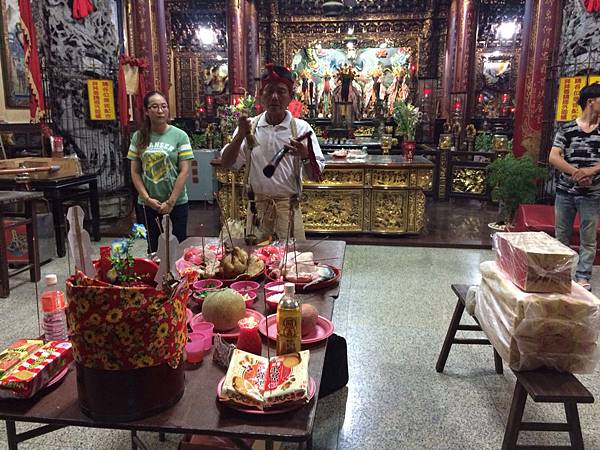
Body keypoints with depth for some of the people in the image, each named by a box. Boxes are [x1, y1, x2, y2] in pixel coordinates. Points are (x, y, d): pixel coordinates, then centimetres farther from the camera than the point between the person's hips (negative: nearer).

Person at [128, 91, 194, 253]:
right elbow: (135, 172, 3)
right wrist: (147, 199, -7)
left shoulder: (179, 136, -6)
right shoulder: (138, 137, 2)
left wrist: (171, 202, -11)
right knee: (154, 247, 13)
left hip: (177, 203, -2)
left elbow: (184, 171, -8)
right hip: (148, 204, 2)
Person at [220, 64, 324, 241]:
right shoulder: (249, 126, 3)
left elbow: (315, 175, -4)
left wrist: (305, 156, -24)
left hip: (288, 208, -1)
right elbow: (227, 163, -2)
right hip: (256, 207, 1)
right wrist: (240, 136, -17)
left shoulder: (301, 128, -2)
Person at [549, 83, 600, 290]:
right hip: (565, 191, 0)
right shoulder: (566, 130, 0)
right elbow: (554, 157, -8)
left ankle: (583, 277, 14)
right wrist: (575, 172, -20)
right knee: (561, 236, 11)